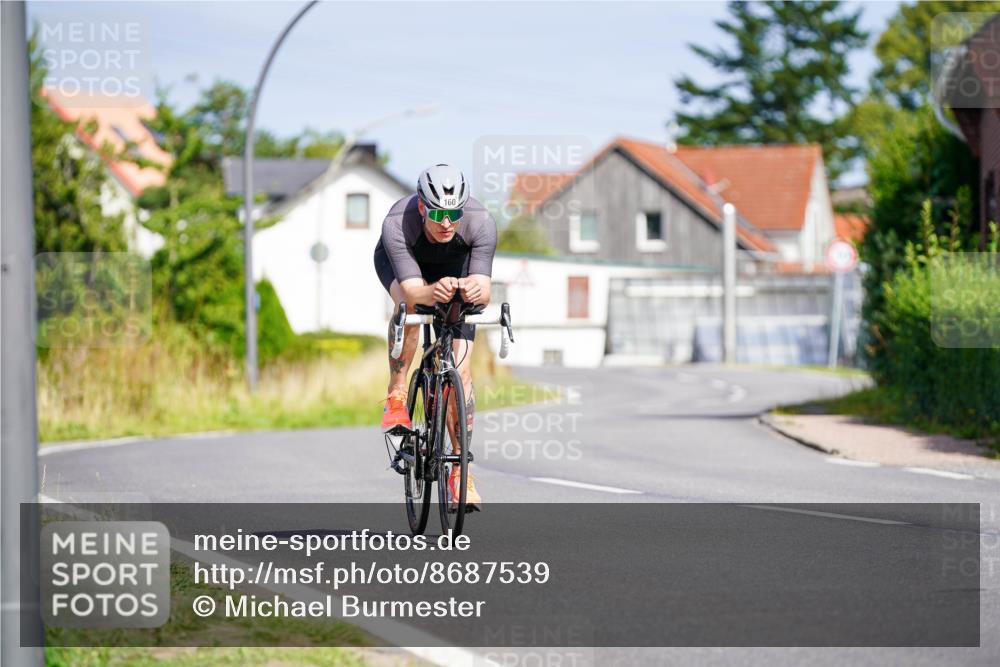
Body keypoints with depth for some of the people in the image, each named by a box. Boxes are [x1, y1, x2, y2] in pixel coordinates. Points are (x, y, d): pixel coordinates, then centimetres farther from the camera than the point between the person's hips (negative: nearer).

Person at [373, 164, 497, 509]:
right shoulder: (397, 224, -40)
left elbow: (484, 290, -42)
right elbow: (413, 290, -46)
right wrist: (434, 292, -68)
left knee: (461, 369, -10)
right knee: (408, 305, -37)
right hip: (399, 261, -1)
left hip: (455, 267, 1)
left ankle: (460, 469, -1)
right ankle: (396, 395, -16)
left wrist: (475, 289, -65)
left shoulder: (481, 222, -37)